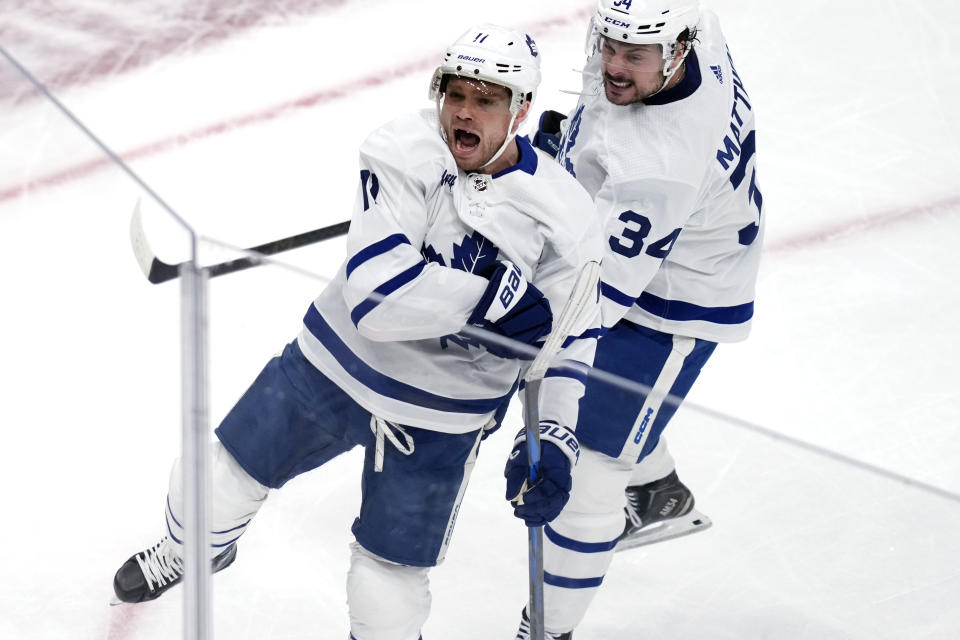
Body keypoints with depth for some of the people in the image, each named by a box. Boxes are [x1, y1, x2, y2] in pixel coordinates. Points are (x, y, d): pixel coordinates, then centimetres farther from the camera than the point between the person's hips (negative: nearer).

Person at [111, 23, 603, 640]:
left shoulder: (563, 214, -17)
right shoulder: (405, 152, -23)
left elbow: (569, 339, -11)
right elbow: (376, 291, -32)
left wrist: (555, 439, -24)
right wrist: (491, 296, -37)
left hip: (441, 419, -1)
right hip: (336, 365, 1)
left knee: (389, 584, 4)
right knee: (225, 475, 17)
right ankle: (193, 550, 52)